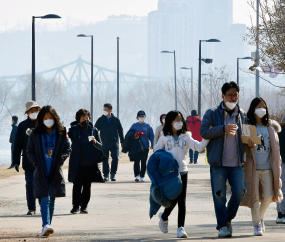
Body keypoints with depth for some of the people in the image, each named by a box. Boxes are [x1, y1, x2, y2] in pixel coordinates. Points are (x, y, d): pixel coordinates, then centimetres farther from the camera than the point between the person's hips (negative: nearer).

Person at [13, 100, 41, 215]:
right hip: (29, 162, 0)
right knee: (30, 185, 1)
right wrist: (16, 161, 3)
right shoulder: (22, 126, 6)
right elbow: (17, 145, 8)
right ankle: (31, 208, 8)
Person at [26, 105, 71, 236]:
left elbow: (67, 148, 10)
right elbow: (29, 151, 8)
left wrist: (60, 159, -7)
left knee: (51, 200, 9)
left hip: (55, 172, 2)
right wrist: (36, 162, -8)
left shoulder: (61, 133, 5)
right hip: (41, 172, -2)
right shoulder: (36, 134, 2)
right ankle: (46, 225, -23)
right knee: (44, 199, -13)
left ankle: (46, 227, 19)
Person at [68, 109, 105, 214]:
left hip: (90, 163, 2)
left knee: (87, 186, 4)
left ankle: (84, 206, 11)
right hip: (77, 163, -2)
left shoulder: (93, 130, 11)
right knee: (77, 185, -5)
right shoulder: (74, 129, 5)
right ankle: (76, 206, 1)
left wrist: (95, 142, -8)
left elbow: (100, 146, 12)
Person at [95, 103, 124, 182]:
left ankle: (113, 173, 2)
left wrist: (122, 142, 11)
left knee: (115, 158, -12)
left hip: (114, 143, -1)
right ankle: (106, 175, 13)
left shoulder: (116, 120, 4)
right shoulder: (100, 120, 4)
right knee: (105, 160, 4)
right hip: (104, 144, 1)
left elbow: (120, 131, 11)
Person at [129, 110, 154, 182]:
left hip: (145, 147, 0)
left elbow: (151, 136, 8)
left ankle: (142, 176, 8)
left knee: (143, 162, 3)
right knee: (136, 161, -7)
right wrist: (134, 137, -11)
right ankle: (137, 175, -11)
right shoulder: (134, 126, 8)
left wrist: (152, 144, -2)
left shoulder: (148, 126, 8)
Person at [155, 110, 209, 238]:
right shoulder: (164, 138, 4)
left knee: (182, 201, -3)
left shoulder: (186, 137, 8)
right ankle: (164, 217, 26)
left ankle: (181, 228, 1)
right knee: (173, 199, -4)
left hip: (182, 171, 2)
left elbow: (199, 147, -4)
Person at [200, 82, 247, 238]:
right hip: (218, 163, -3)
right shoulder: (212, 114, 1)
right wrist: (223, 128, -19)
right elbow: (203, 132, -9)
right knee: (219, 195, -3)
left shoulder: (243, 115, 11)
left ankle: (228, 219, 23)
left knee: (239, 193, 0)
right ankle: (222, 226, 8)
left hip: (237, 163, 3)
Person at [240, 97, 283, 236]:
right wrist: (249, 145, -16)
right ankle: (256, 224, 10)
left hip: (267, 167, 2)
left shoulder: (271, 127, 8)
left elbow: (275, 147, 16)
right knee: (254, 196, -2)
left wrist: (276, 165, 9)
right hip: (252, 167, -2)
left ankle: (261, 217, 27)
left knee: (268, 195, 0)